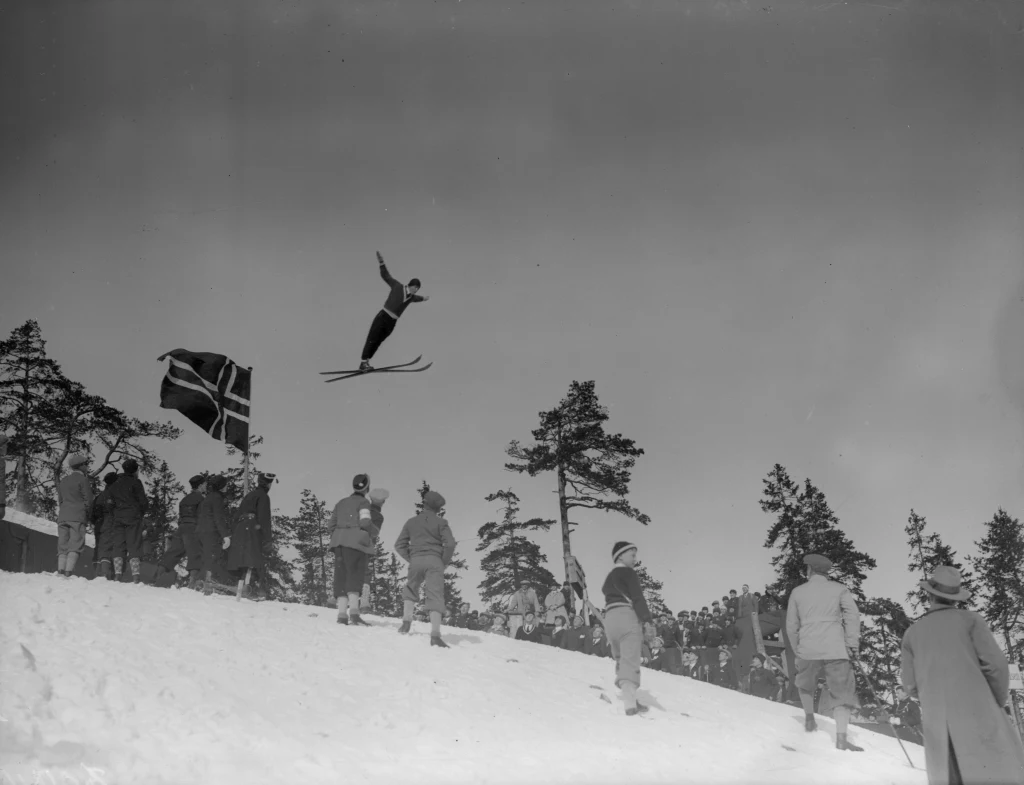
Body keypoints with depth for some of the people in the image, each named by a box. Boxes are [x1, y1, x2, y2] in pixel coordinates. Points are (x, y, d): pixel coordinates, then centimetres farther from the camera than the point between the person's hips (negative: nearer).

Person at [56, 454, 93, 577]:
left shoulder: (62, 480, 17)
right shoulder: (82, 479, -3)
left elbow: (60, 499, 18)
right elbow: (89, 500, -4)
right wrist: (87, 513, 10)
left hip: (62, 516, 6)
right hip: (78, 516, -6)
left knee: (62, 545, 5)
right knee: (75, 545, -7)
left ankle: (60, 572, -8)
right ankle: (68, 573, -19)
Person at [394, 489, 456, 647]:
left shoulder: (411, 522, 14)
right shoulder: (440, 522, 5)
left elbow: (399, 545, 11)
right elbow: (450, 544, -7)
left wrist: (411, 559, 14)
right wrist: (444, 562, 4)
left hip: (416, 561, 2)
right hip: (434, 561, -2)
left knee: (410, 589, 26)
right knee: (435, 596, -8)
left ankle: (407, 621, 10)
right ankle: (435, 635, -20)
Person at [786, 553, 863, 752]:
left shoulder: (798, 592, 11)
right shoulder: (839, 589, 7)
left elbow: (791, 625, 13)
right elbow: (852, 615, -5)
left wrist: (796, 650, 23)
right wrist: (852, 644, -4)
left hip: (807, 648, 2)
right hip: (835, 649, -2)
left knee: (805, 683, 29)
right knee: (843, 691, -1)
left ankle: (809, 718, 33)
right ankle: (841, 738, -13)